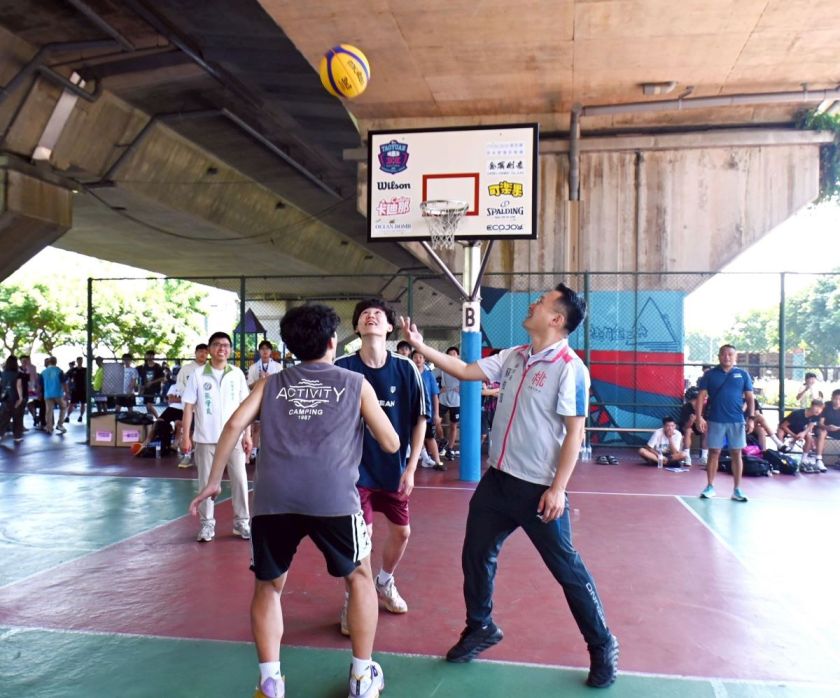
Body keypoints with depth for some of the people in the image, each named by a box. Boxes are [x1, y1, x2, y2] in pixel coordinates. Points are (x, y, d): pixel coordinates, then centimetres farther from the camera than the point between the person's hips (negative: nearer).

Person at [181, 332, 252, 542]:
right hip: (206, 438, -1)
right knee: (206, 481, 6)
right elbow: (189, 406, 0)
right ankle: (207, 524, 16)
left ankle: (241, 522, 15)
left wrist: (247, 434, 0)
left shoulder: (237, 374, 4)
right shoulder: (198, 375, 0)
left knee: (239, 479, 4)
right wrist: (185, 436, -6)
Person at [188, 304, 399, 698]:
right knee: (359, 577, 23)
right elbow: (391, 445, 19)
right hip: (333, 496, -1)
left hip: (273, 498, 2)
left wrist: (213, 481, 15)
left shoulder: (270, 384, 21)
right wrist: (369, 418, 38)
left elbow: (234, 425, 8)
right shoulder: (356, 384, 17)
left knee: (267, 587, 24)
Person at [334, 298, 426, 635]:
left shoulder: (406, 368, -8)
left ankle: (384, 583, 42)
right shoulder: (342, 368, -11)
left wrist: (411, 468, -3)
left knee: (401, 531, 13)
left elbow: (420, 420, -1)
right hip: (356, 467, -3)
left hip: (395, 468, 3)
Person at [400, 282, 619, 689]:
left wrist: (557, 489, -20)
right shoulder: (512, 357, 6)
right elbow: (465, 371, 11)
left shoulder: (569, 368, -16)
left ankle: (603, 647, 23)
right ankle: (481, 628, 37)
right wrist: (421, 347, 4)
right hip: (497, 479, 7)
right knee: (476, 555, 15)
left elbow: (574, 432, -17)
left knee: (567, 568, 4)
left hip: (539, 489, -7)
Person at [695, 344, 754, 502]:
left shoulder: (743, 374, 6)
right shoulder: (709, 375, 3)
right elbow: (701, 397, 1)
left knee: (736, 454, 5)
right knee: (714, 453, 4)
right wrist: (699, 417, -9)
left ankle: (737, 490, 12)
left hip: (737, 421, 1)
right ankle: (710, 487, 14)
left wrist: (751, 417, -4)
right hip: (715, 421, -1)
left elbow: (750, 398, 7)